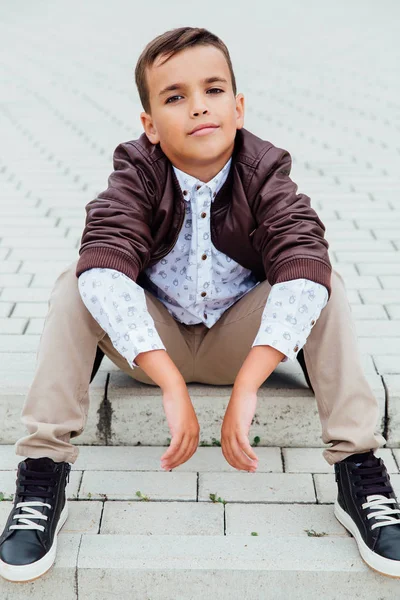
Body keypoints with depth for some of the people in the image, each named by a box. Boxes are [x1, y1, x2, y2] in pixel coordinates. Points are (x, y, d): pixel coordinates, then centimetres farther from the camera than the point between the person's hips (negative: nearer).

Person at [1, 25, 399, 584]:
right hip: (151, 339, 0)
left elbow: (303, 268, -34)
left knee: (325, 286, -24)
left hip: (239, 340, 1)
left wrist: (246, 387, -47)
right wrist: (172, 386, -48)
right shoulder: (136, 174, -17)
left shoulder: (265, 173, -16)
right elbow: (104, 266, -36)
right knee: (75, 283, -25)